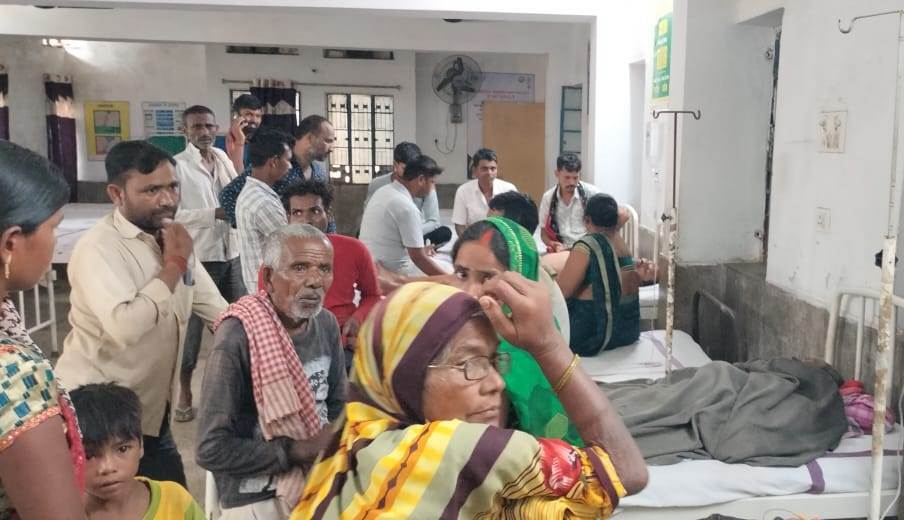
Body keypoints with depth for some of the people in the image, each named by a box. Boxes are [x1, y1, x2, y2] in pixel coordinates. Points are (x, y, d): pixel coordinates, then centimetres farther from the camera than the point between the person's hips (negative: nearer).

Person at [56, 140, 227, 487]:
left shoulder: (172, 239, 3)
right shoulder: (98, 248, -21)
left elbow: (219, 311, 9)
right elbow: (124, 327, -38)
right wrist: (174, 265, -27)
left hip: (150, 413, 7)